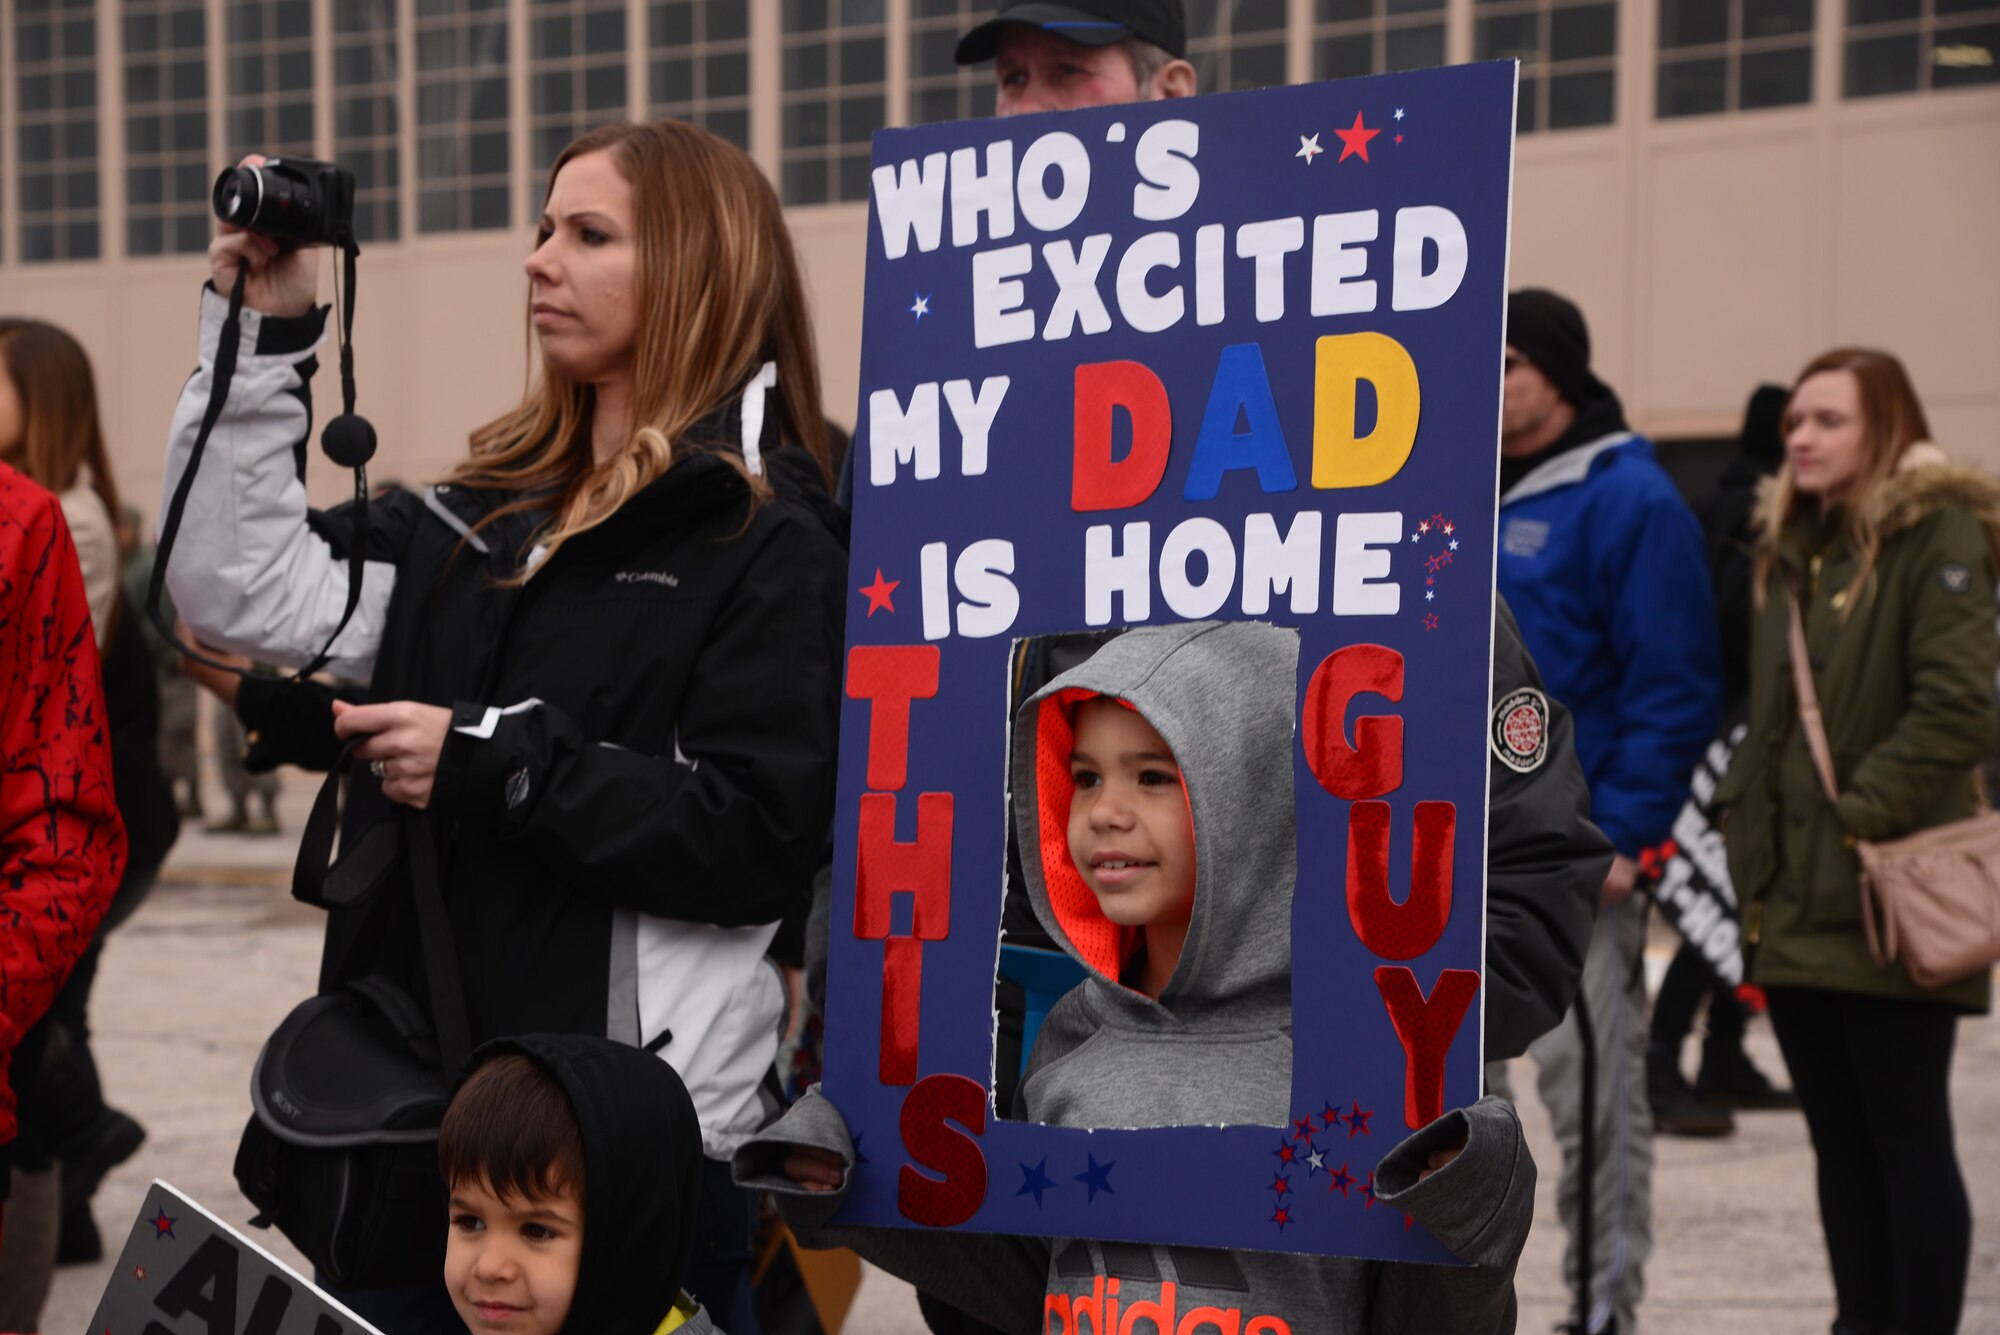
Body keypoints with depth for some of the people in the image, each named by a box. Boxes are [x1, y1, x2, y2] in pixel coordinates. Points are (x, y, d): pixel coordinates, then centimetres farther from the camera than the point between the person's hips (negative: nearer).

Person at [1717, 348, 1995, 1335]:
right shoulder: (1789, 545, 16)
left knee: (1907, 1144, -1)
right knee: (1840, 1144, 12)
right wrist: (1749, 824, 11)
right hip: (1794, 901, 7)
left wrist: (1861, 815, -16)